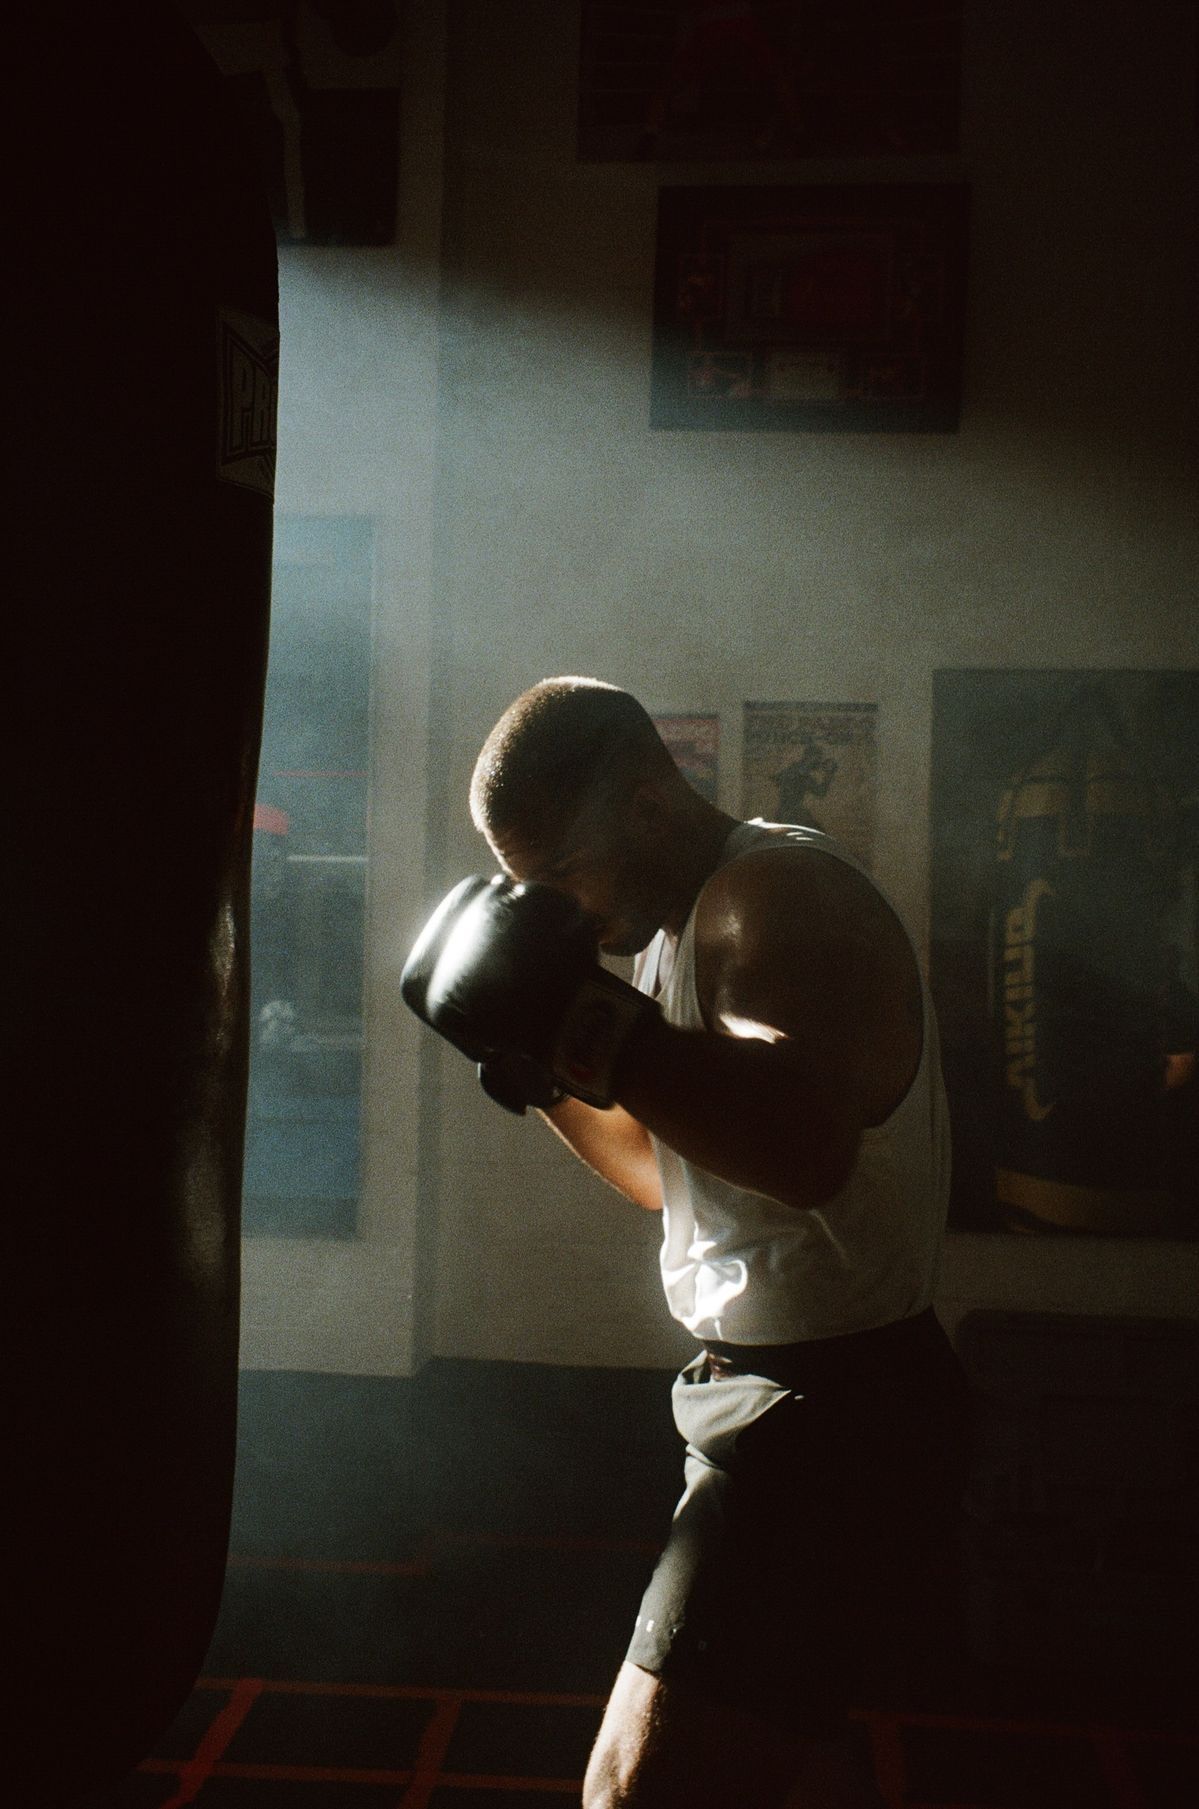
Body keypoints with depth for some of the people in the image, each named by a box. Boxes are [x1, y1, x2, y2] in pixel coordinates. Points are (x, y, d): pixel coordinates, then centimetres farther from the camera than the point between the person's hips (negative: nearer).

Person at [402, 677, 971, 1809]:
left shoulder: (775, 890, -19)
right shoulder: (687, 929, 12)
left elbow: (806, 1147, -38)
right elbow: (675, 1174, 18)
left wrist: (589, 1017, -37)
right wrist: (548, 1069, 6)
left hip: (828, 1406, -11)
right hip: (778, 1389, 11)